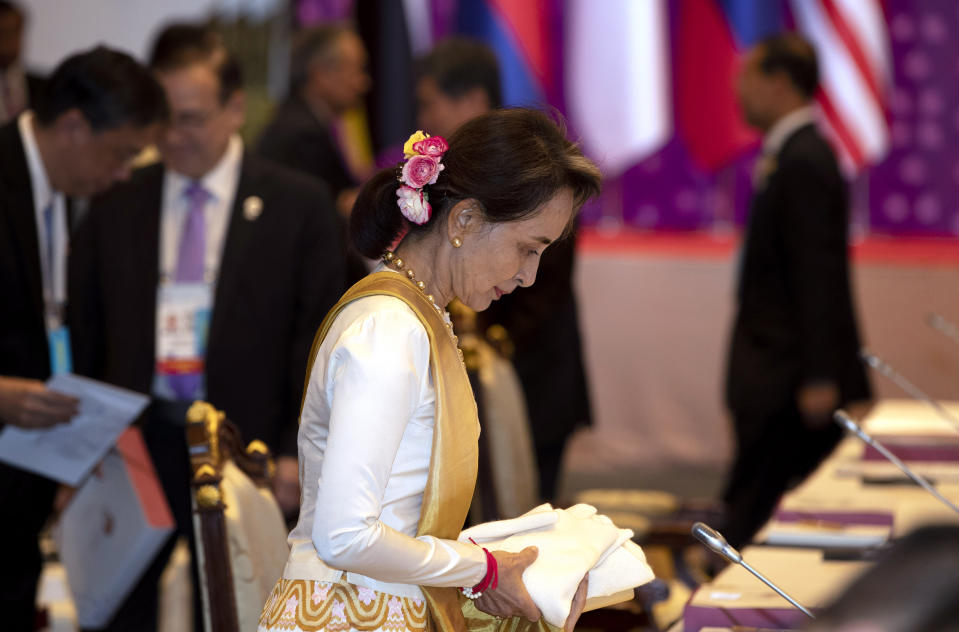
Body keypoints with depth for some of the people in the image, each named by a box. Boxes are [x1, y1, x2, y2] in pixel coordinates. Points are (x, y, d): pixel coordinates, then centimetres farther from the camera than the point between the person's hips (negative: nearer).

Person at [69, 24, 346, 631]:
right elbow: (84, 334, 10)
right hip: (131, 444, 2)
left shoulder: (299, 205, 1)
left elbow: (320, 338, -1)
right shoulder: (115, 205, 8)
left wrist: (298, 451, -8)